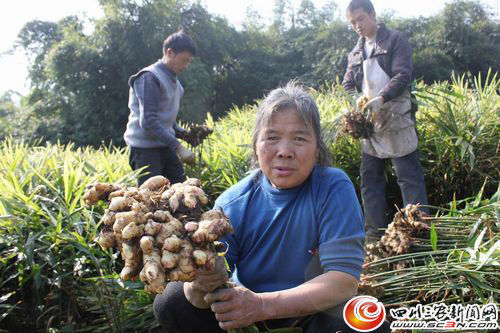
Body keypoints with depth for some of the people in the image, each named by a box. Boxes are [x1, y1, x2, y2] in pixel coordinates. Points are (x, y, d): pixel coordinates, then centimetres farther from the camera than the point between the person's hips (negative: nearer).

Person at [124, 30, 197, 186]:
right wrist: (178, 147, -23)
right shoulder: (149, 78, -13)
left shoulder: (173, 80, 14)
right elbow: (148, 121, -22)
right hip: (146, 148, -8)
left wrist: (182, 133, 2)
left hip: (165, 146, 8)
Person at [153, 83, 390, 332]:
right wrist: (201, 285, -40)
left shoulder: (334, 188, -21)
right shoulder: (232, 203, -14)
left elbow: (345, 280, -27)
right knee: (170, 301, -13)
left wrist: (262, 304, -38)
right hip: (244, 310, 3)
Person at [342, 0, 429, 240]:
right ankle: (375, 231, 16)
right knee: (370, 177, 8)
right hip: (369, 122, 6)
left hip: (396, 120, -6)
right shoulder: (355, 54, 18)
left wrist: (382, 98, -27)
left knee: (409, 176, -5)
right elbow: (347, 85, 11)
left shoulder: (395, 40, 1)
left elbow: (403, 75, -11)